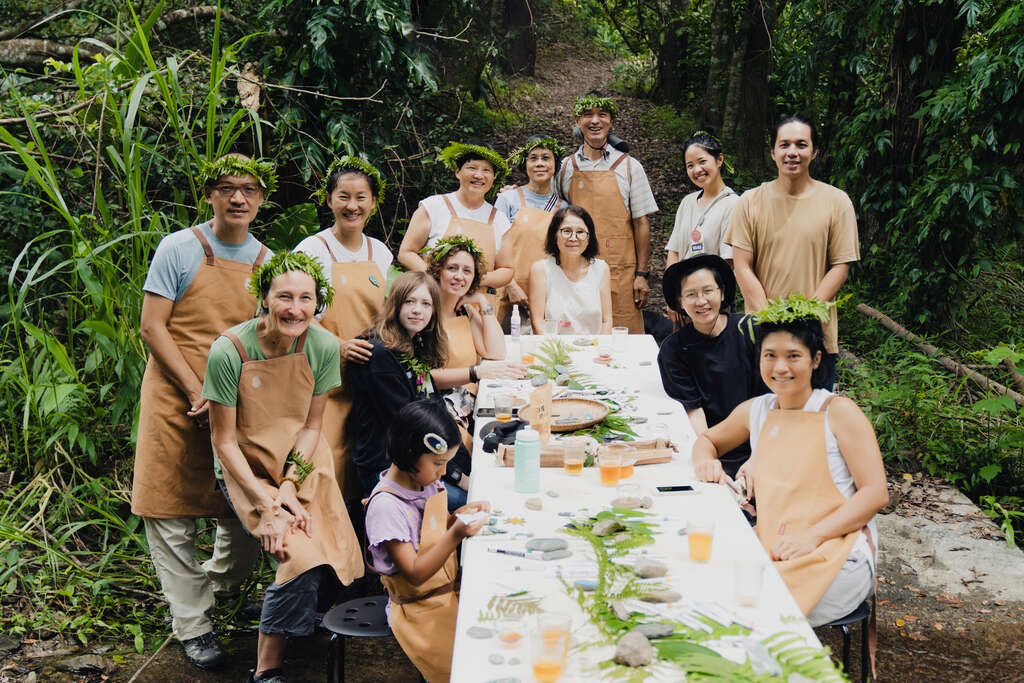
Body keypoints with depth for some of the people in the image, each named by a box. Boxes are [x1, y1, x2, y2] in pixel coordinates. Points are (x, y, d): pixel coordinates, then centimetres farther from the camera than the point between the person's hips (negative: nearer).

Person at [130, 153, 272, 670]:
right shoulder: (179, 249, -3)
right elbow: (152, 327, -6)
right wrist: (198, 392, -13)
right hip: (178, 400, -3)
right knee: (171, 512, 0)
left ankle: (217, 585, 34)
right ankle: (193, 624, 14)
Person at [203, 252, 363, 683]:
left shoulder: (324, 347, -10)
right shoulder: (229, 351, -20)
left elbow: (311, 425, 1)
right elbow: (224, 441, -12)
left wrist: (290, 486, -12)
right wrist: (267, 501, -19)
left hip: (303, 463, 4)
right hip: (247, 468, -4)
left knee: (340, 565, -7)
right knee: (303, 559, -23)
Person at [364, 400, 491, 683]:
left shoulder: (425, 481, 3)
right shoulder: (385, 506, -21)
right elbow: (415, 574, -20)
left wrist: (457, 516, -2)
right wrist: (455, 535, -29)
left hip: (451, 591, 8)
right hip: (420, 611, -8)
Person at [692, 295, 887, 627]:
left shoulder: (838, 412, -2)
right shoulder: (755, 411, 13)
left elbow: (875, 493, -7)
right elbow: (707, 439, 31)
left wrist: (813, 536, -19)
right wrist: (705, 460, 6)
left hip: (837, 551, -4)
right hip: (770, 547, 5)